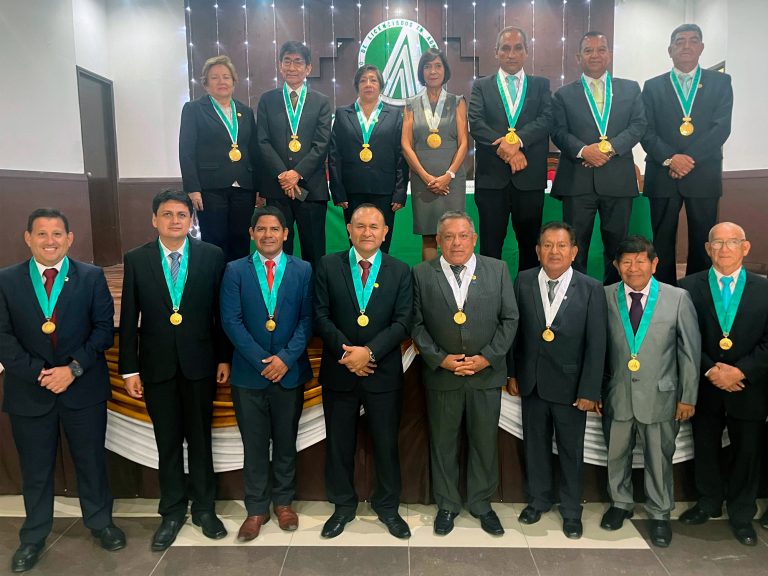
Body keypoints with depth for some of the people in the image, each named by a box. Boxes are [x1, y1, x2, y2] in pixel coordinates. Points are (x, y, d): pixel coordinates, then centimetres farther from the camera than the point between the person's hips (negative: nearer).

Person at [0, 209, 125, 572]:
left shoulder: (91, 277, -1)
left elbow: (103, 328, -4)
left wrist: (74, 368, -14)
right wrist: (38, 373, -13)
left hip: (84, 387, 0)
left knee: (91, 460, 13)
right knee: (35, 468, 15)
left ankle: (100, 522, 34)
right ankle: (34, 536, 35)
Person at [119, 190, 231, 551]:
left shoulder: (212, 256, -2)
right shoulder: (136, 260, 0)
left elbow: (221, 311, 0)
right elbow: (129, 319, 0)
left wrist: (224, 358, -1)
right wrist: (129, 368, -1)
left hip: (199, 363, 0)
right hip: (157, 366, 1)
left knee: (200, 438, 12)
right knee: (167, 442, 11)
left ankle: (204, 507, 29)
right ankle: (172, 512, 28)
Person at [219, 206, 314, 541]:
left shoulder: (303, 271, 2)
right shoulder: (235, 271, 1)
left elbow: (307, 319, -2)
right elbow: (231, 320, -5)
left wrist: (286, 357, -14)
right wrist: (262, 360, -13)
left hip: (290, 372, 1)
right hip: (248, 373, 0)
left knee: (286, 442, 13)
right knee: (254, 445, 9)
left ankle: (283, 502, 31)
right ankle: (256, 509, 24)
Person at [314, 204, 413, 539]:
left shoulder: (400, 271, 2)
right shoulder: (328, 266, 2)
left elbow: (402, 322, -5)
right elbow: (321, 315, -3)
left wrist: (369, 351, -17)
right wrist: (345, 350, -15)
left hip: (384, 373, 0)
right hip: (339, 371, 0)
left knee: (387, 443, 11)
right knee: (339, 443, 12)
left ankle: (387, 506, 31)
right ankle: (343, 506, 32)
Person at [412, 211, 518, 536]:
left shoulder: (497, 270, 1)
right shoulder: (422, 274, -1)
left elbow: (509, 318, 1)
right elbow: (416, 323, -2)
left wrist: (488, 357, -9)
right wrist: (439, 359, -11)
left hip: (487, 373, 1)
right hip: (441, 374, 0)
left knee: (485, 442, 13)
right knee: (443, 443, 12)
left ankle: (481, 503, 33)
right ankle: (447, 504, 31)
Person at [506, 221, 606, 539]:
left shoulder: (591, 289, -10)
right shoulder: (523, 282, -3)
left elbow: (596, 344, -9)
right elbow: (514, 330, 2)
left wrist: (589, 391, -10)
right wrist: (512, 373, 3)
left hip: (570, 385, -2)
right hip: (531, 382, 2)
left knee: (571, 450, 14)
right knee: (535, 444, 17)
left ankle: (571, 509, 34)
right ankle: (539, 498, 39)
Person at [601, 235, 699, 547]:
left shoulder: (678, 298, -7)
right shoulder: (605, 297, -5)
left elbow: (690, 350, -2)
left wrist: (688, 397, -1)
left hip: (659, 395, -1)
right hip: (617, 395, 1)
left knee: (659, 458, 13)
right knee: (617, 454, 17)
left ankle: (659, 514, 35)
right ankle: (620, 503, 41)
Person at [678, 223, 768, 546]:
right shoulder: (689, 287, -3)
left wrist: (741, 371, -16)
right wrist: (710, 370, -15)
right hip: (704, 387, 0)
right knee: (705, 449, 15)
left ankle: (741, 513, 32)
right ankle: (709, 502, 36)